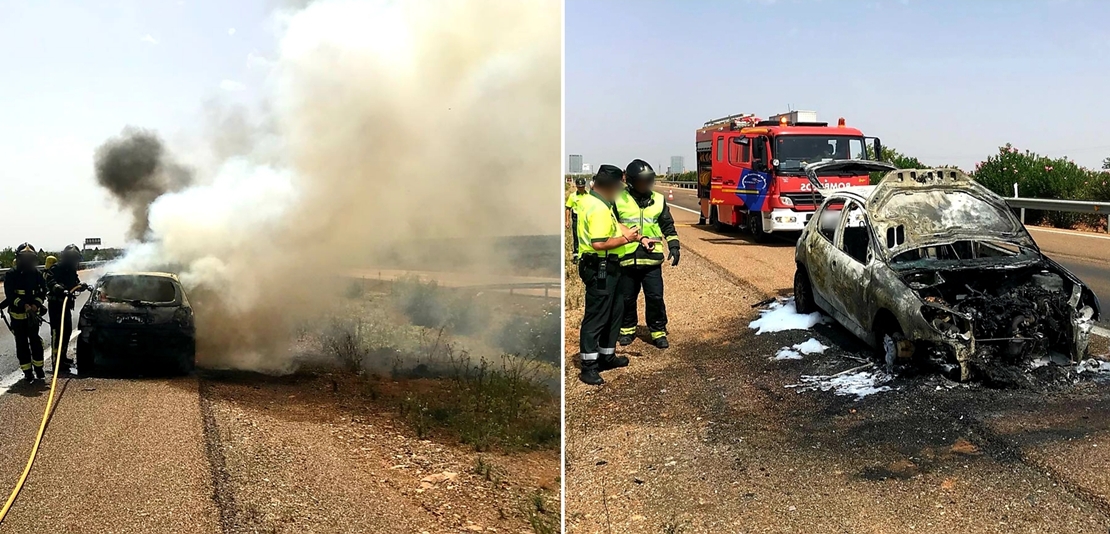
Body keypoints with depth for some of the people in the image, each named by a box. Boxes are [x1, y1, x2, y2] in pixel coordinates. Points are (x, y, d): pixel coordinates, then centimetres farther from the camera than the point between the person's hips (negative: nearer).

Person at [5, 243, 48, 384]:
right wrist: (24, 305, -24)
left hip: (33, 313, 2)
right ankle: (27, 372, 7)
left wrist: (36, 304, -16)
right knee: (22, 343, 3)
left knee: (35, 340, 6)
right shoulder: (11, 275, -6)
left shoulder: (37, 273, 1)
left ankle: (38, 368, 18)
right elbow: (10, 295, -11)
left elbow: (43, 291, 2)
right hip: (17, 315, -2)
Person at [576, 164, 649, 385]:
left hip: (605, 267, 11)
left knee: (613, 311, 20)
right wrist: (626, 239, -17)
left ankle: (607, 356, 31)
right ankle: (588, 366, 2)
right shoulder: (599, 209, -23)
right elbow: (599, 243, -30)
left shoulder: (588, 200, 9)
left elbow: (615, 225, 14)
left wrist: (638, 237, 7)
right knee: (596, 316, -5)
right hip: (599, 269, -11)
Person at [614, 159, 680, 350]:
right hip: (626, 260, -1)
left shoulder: (658, 200, 7)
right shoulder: (619, 200, 0)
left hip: (652, 260, 1)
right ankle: (627, 329, 28)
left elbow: (668, 226, 14)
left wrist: (674, 247, 4)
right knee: (627, 298, 10)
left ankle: (658, 332, 14)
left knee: (655, 298, 0)